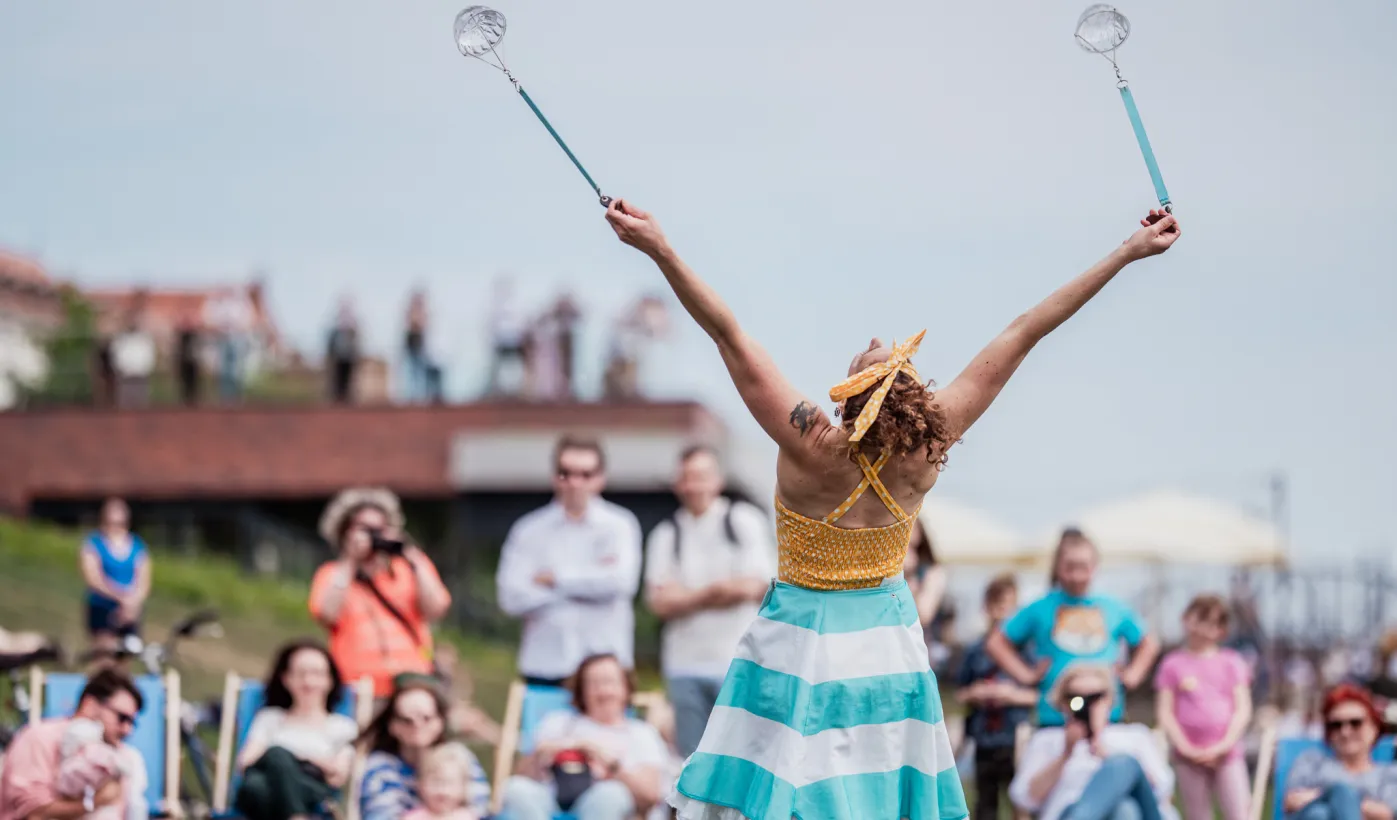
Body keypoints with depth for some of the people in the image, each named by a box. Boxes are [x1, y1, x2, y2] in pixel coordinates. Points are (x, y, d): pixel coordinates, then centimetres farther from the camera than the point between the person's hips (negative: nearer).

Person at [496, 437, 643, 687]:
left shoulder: (619, 526, 4)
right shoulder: (529, 530, 6)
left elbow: (620, 581, -12)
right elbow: (512, 596, -5)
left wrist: (556, 579, -4)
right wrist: (590, 579, -6)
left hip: (605, 666, -1)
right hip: (545, 666, 1)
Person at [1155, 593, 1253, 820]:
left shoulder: (1231, 663, 7)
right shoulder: (1173, 664, 4)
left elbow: (1243, 710, 2)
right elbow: (1164, 713, 1)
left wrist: (1224, 746, -9)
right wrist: (1186, 748, -9)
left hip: (1227, 755, 0)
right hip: (1189, 757, 0)